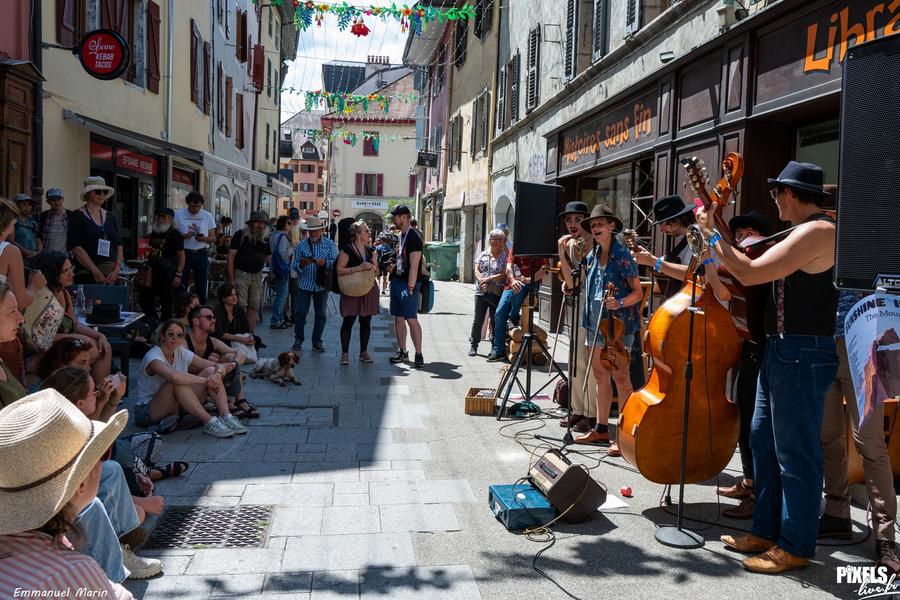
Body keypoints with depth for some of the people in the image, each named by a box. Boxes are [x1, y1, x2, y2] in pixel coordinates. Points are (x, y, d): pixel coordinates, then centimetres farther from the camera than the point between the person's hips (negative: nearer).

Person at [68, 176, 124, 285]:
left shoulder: (110, 216, 15)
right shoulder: (78, 216, 0)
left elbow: (119, 245, 12)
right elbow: (75, 248, -9)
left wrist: (116, 269, -4)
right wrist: (96, 271, -15)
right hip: (86, 275, -4)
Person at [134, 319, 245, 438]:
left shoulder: (182, 353, 1)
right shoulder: (153, 357, -20)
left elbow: (218, 366, -2)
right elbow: (173, 376, -42)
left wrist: (218, 374, -27)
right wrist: (205, 380, -33)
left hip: (175, 406, 7)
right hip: (147, 412, -7)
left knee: (211, 371, -9)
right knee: (177, 383, -36)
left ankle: (226, 417, -24)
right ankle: (209, 422, -33)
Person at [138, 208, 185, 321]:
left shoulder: (174, 235, -8)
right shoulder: (154, 233, 14)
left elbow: (181, 255, -12)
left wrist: (178, 275, -19)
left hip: (167, 274, -8)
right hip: (153, 273, 8)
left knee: (166, 302, -3)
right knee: (143, 298, 11)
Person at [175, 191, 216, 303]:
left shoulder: (207, 216, 6)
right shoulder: (178, 214, 1)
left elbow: (213, 238, 7)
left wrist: (204, 239, -14)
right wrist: (184, 236, -18)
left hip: (202, 253, 2)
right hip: (184, 253, -2)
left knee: (201, 286, 5)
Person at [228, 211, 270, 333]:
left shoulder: (264, 239, 9)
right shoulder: (240, 235, -6)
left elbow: (266, 256, 24)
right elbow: (231, 256, -10)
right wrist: (231, 279, -15)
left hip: (257, 275, 6)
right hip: (241, 273, -5)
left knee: (254, 306, 7)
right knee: (241, 306, -7)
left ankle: (250, 333, 14)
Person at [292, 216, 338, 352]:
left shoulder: (329, 244, 4)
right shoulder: (301, 245, 5)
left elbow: (335, 263, -6)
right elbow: (294, 266, 2)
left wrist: (325, 262, -25)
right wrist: (301, 265, -21)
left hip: (322, 285, 0)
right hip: (304, 284, 0)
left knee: (320, 313, 6)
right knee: (301, 312, -2)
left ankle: (317, 341, 15)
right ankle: (298, 339, 13)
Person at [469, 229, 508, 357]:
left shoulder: (505, 256, 2)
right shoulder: (483, 255, 13)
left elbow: (504, 274, -7)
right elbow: (477, 270, 7)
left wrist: (489, 278, -13)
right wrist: (482, 281, -10)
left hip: (497, 293, -3)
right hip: (481, 292, 3)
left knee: (495, 321, 2)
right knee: (478, 320, 4)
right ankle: (473, 346, 13)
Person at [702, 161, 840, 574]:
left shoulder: (817, 231, -16)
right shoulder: (805, 231, 15)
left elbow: (749, 274, -20)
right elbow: (760, 272, 16)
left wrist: (712, 235, -10)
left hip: (802, 356, -10)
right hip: (781, 351, 10)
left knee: (795, 454, -2)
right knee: (764, 443, 16)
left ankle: (796, 547, 10)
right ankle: (766, 531, 26)